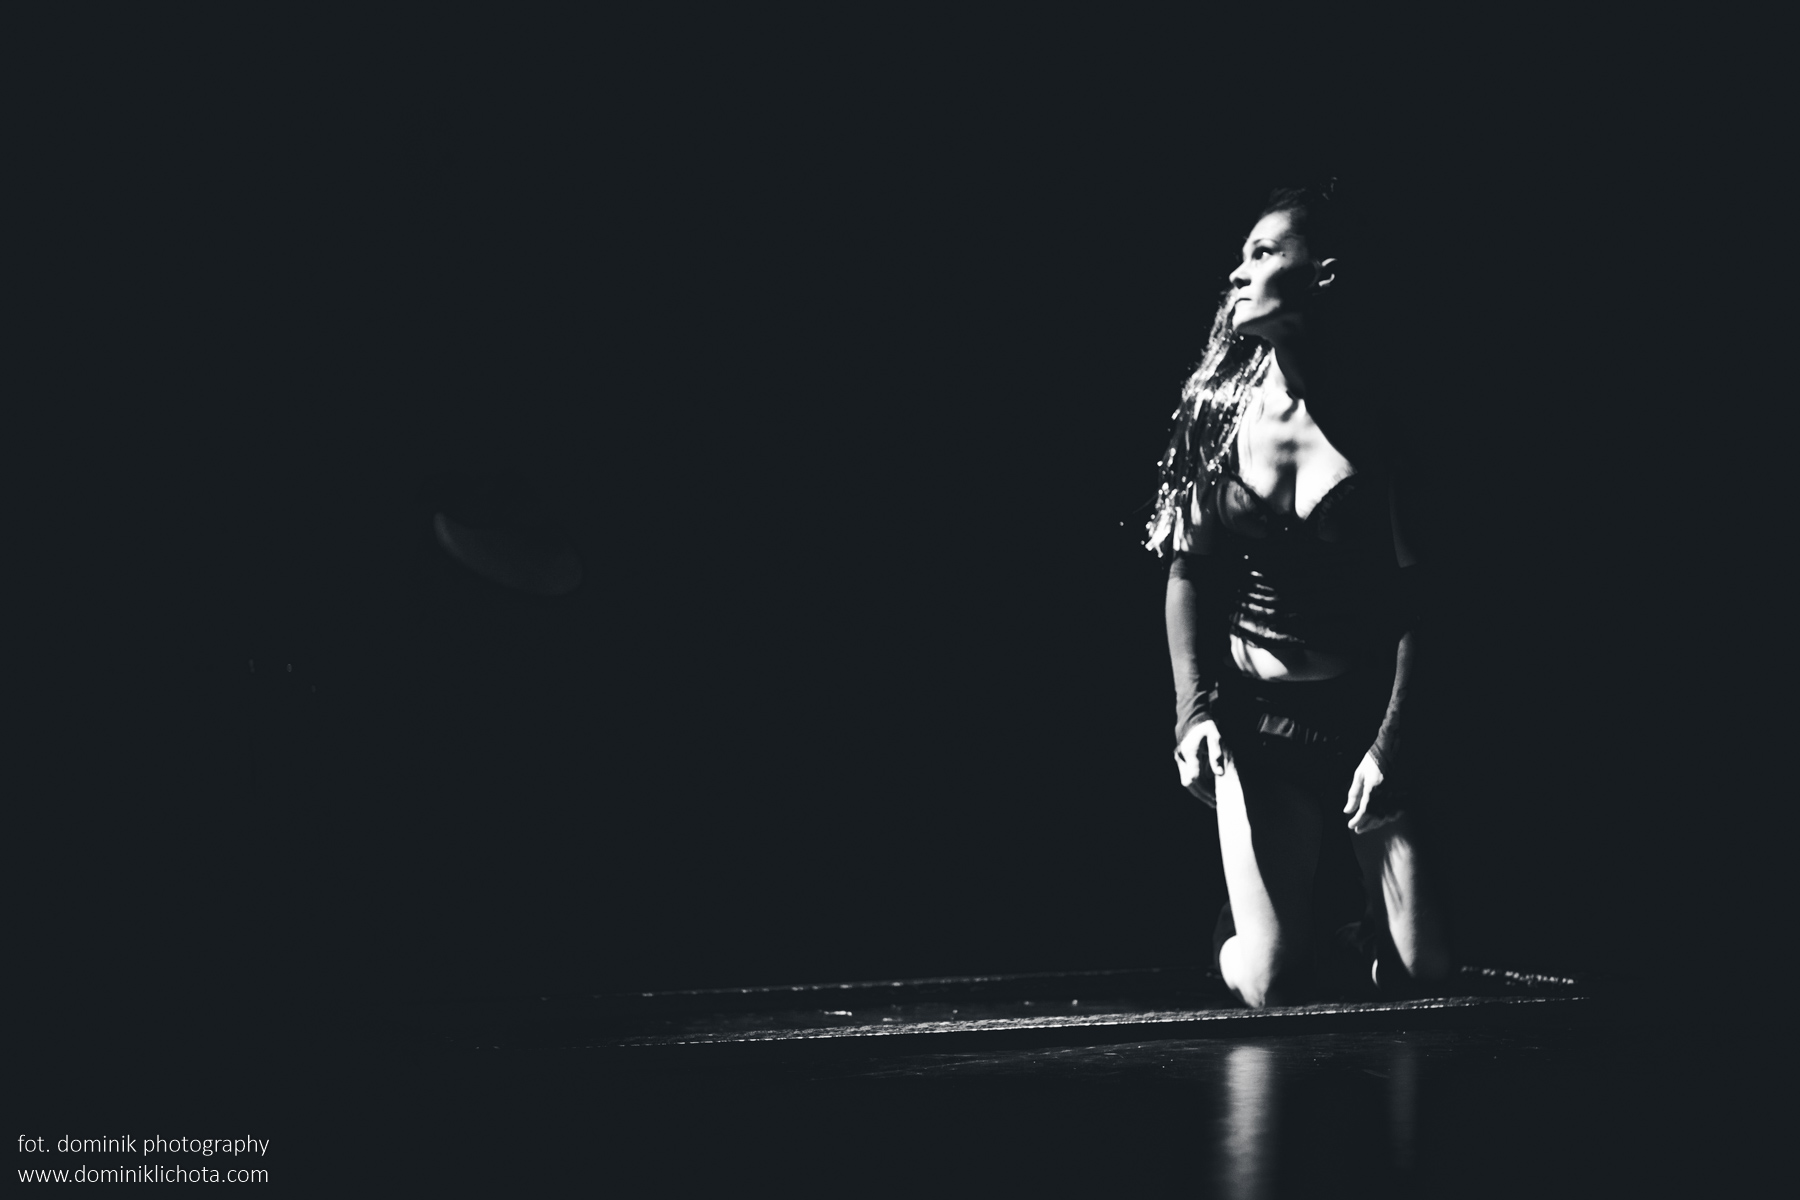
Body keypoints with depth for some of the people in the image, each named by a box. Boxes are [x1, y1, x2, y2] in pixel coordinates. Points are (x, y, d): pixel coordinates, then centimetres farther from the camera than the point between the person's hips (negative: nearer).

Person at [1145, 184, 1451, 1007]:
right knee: (1270, 986, -8)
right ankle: (1239, 926, 28)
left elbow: (1419, 598, -9)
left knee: (1417, 972, -7)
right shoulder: (1220, 409, -1)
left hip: (1371, 710, -1)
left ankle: (1349, 938, 28)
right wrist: (1193, 713, -5)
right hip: (1257, 715, 1)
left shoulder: (1375, 420, -9)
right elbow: (1188, 574, 5)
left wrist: (1391, 744, -15)